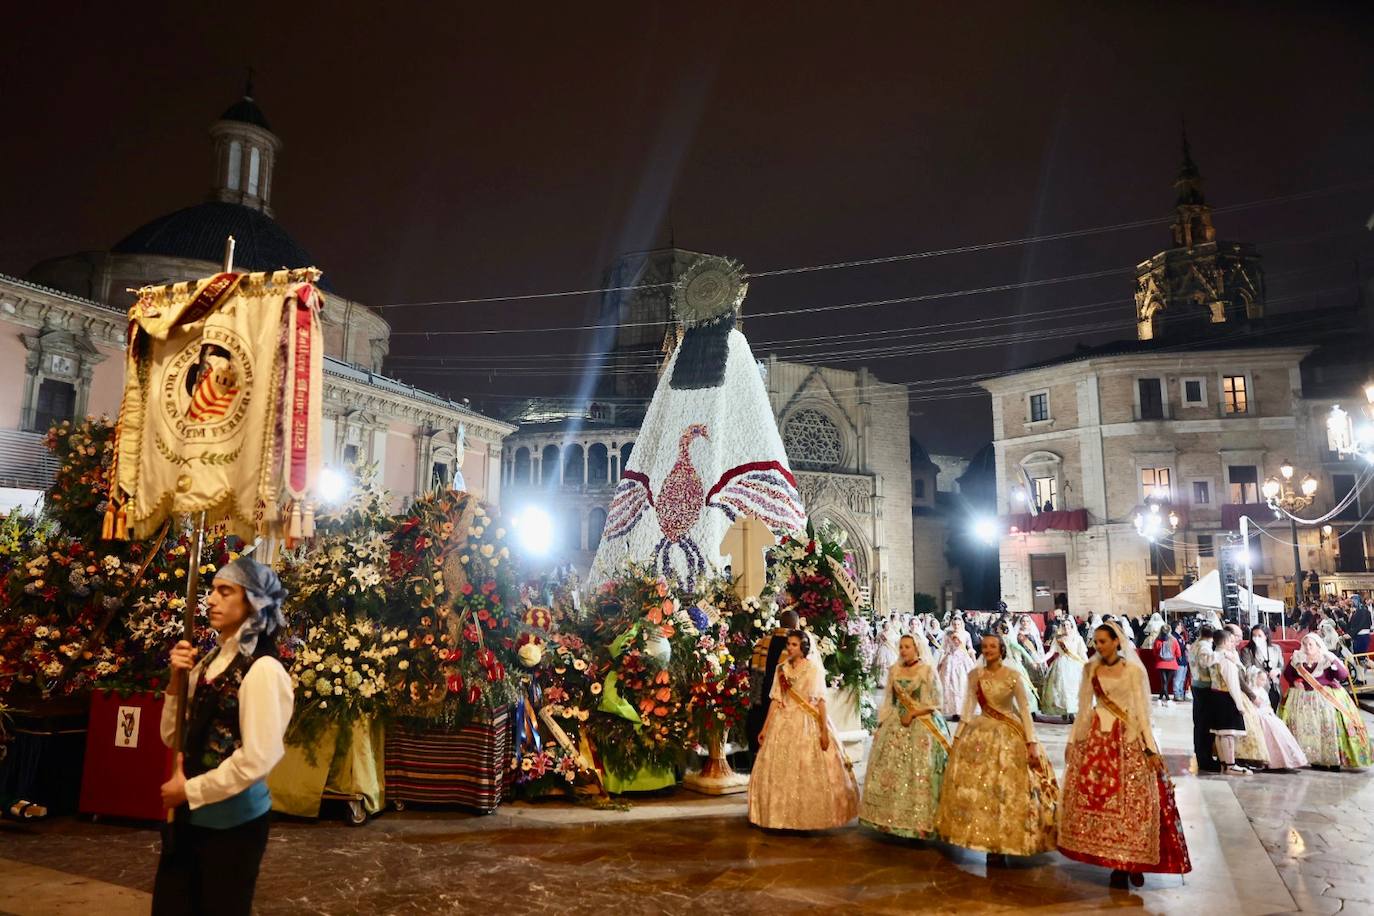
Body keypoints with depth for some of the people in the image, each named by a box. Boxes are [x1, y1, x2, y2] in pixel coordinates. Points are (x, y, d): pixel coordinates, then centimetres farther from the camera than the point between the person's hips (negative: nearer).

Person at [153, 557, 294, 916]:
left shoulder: (262, 669, -19)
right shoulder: (210, 661, 4)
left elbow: (257, 760, -22)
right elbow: (173, 737, 8)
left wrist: (191, 789, -10)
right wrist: (178, 680, -5)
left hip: (232, 818, -7)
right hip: (192, 814, 7)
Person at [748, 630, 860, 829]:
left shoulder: (814, 668, -5)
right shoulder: (781, 669, 6)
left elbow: (821, 701, -8)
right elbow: (775, 701, 8)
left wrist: (824, 730, -14)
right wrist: (765, 729, 5)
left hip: (809, 724, -4)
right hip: (784, 724, 4)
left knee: (811, 774, -1)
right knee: (779, 772, 4)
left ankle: (812, 817, 13)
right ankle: (783, 817, 16)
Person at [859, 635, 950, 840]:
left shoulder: (928, 670, -5)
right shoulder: (894, 670, 8)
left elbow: (935, 703, -6)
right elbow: (888, 701, 11)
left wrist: (913, 713, -13)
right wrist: (880, 725, 5)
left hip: (922, 727, -5)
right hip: (895, 726, 5)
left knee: (920, 774, -6)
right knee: (890, 771, 4)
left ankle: (919, 823, 0)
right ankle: (892, 819, 14)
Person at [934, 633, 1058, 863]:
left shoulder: (1013, 677, -7)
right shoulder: (975, 675, 2)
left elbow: (1025, 710, -6)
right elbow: (968, 706, 6)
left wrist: (1031, 742, -11)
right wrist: (958, 736, 6)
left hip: (1010, 736, -3)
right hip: (980, 734, 3)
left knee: (1007, 789, -2)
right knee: (976, 787, 1)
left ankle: (1003, 843, 9)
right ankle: (988, 841, 13)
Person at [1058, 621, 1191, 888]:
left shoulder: (1134, 670, -2)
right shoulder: (1090, 669, 7)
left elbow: (1141, 710, -3)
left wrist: (1150, 748, -8)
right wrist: (1073, 740, 10)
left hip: (1128, 738, -3)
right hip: (1097, 738, 3)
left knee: (1131, 801, -2)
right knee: (1099, 798, 0)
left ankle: (1133, 861, 12)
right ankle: (1115, 862, 9)